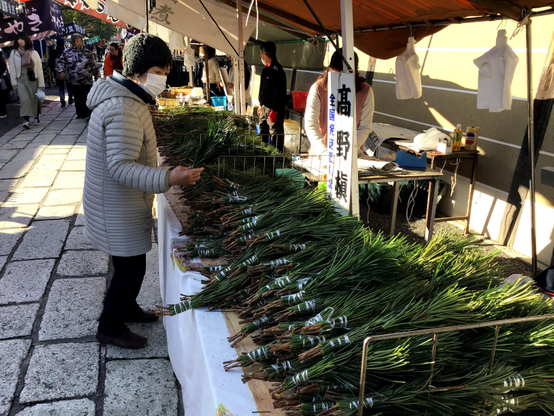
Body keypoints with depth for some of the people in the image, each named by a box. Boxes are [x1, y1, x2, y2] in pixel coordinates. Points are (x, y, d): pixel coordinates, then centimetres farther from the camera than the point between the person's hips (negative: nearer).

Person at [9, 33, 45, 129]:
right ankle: (27, 121, -17)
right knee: (24, 99, -12)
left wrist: (41, 83, -4)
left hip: (33, 79, 1)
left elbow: (39, 68, 0)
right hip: (21, 79, -1)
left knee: (35, 99, 8)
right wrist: (14, 82, -3)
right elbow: (12, 68, 3)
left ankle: (36, 117, 28)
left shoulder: (34, 53, 2)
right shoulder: (14, 53, 4)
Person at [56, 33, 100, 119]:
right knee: (77, 99, 9)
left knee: (86, 98, -10)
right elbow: (60, 62, 11)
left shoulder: (87, 53, 5)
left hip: (87, 80, -2)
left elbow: (94, 66, 8)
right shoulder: (67, 52, 6)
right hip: (74, 81, 2)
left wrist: (97, 77, 6)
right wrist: (61, 70, -8)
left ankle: (88, 114, -3)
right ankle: (80, 114, 20)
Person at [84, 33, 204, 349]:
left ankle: (127, 308, 44)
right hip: (118, 207, -10)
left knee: (131, 262, 23)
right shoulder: (124, 108, -27)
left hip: (125, 203, 10)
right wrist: (168, 179, -43)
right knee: (132, 266, 4)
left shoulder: (127, 97, 7)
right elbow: (121, 167, -33)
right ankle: (110, 327, 24)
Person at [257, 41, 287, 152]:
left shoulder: (276, 70, -18)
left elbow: (278, 93, -22)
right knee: (263, 133, 19)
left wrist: (274, 111, -23)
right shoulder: (266, 68, 13)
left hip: (274, 110, -10)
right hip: (265, 107, 10)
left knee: (276, 135, -5)